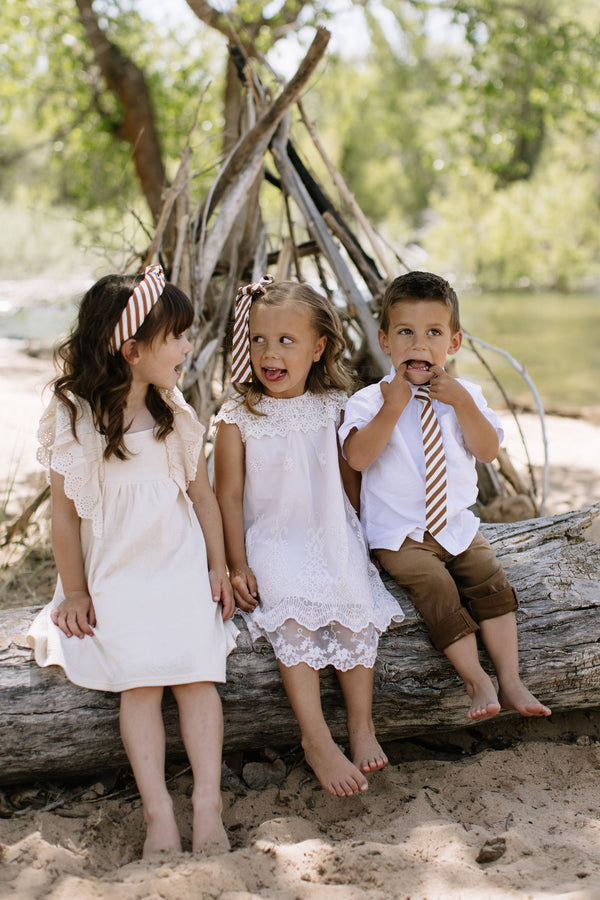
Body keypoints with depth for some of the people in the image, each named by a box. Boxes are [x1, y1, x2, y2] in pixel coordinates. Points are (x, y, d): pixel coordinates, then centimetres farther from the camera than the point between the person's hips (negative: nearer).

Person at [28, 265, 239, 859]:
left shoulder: (175, 414, 5)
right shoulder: (74, 421, -7)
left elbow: (203, 493, 11)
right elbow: (65, 514, -3)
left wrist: (219, 566, 7)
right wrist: (74, 593, -1)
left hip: (183, 565, 3)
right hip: (115, 574, -3)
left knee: (196, 674, -11)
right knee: (139, 683, -14)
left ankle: (207, 805, -10)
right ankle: (157, 812, -14)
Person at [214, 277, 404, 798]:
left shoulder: (332, 409, 5)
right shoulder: (238, 418, -2)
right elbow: (229, 495, -1)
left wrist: (356, 538, 9)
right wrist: (237, 564, -7)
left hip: (332, 535, 2)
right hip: (271, 542, -2)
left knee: (355, 602, -23)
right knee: (291, 611, -27)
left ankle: (361, 723, -14)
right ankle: (316, 738, -25)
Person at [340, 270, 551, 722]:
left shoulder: (464, 395, 6)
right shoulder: (371, 399, -6)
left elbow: (487, 451, -5)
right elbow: (358, 457, -21)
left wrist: (463, 404, -16)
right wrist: (394, 407, -26)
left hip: (456, 524, 4)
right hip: (399, 533, -4)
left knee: (490, 578, -14)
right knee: (436, 585, -24)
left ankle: (511, 681, -10)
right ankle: (477, 681, -19)